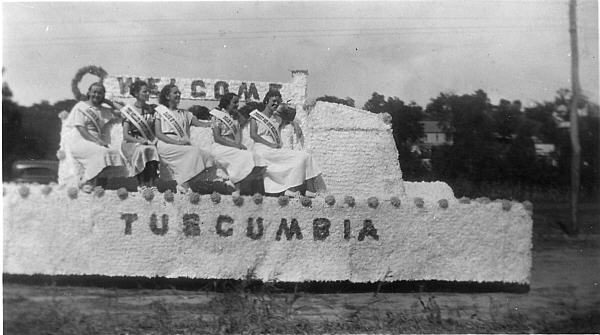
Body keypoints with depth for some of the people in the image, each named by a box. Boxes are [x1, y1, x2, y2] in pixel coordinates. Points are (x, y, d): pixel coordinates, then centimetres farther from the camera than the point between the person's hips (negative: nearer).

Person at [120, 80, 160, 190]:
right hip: (131, 143, -3)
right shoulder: (129, 111, -1)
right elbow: (125, 136, -6)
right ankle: (141, 183, -30)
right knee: (142, 150, -35)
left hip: (149, 142, 3)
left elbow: (154, 131, 12)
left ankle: (151, 183, -33)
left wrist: (154, 141, -9)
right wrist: (140, 141, -20)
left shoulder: (150, 110, 11)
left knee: (153, 150, -31)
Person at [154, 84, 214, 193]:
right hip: (166, 144, -4)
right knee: (194, 151, -30)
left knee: (206, 154, -25)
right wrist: (177, 142, -14)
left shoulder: (184, 113, 24)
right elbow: (158, 134, -1)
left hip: (182, 145, 4)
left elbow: (201, 125, 13)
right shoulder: (160, 111, 11)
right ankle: (184, 184, -29)